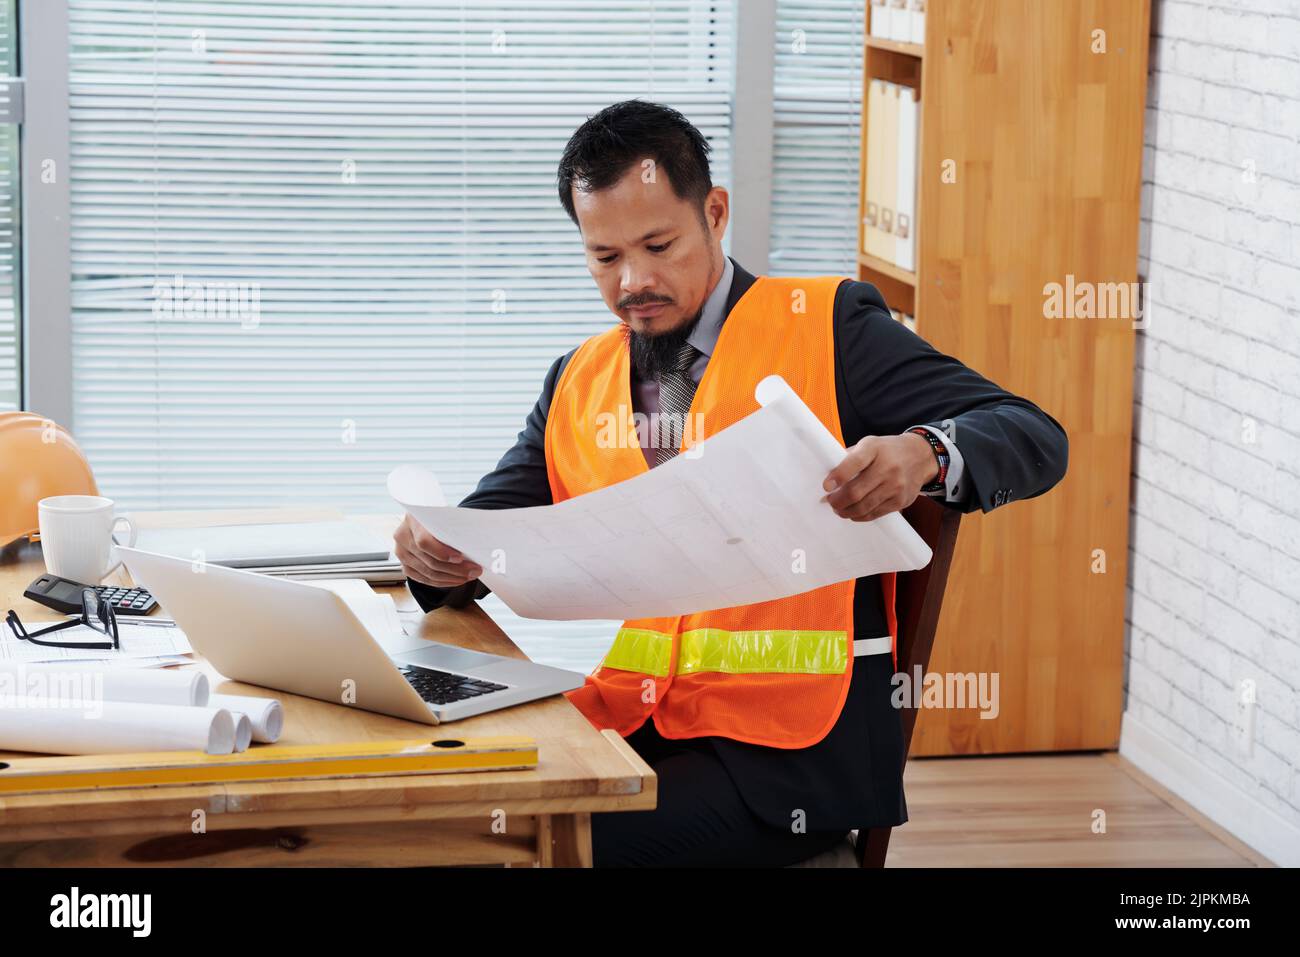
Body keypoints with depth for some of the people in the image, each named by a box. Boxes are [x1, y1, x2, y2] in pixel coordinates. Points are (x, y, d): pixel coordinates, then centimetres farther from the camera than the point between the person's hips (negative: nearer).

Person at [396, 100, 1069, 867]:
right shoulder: (577, 384, 14)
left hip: (790, 749, -5)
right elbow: (484, 537, 17)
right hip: (617, 725, 5)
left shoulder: (826, 329, 0)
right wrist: (437, 553, -8)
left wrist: (922, 455, -30)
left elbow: (1036, 439, -7)